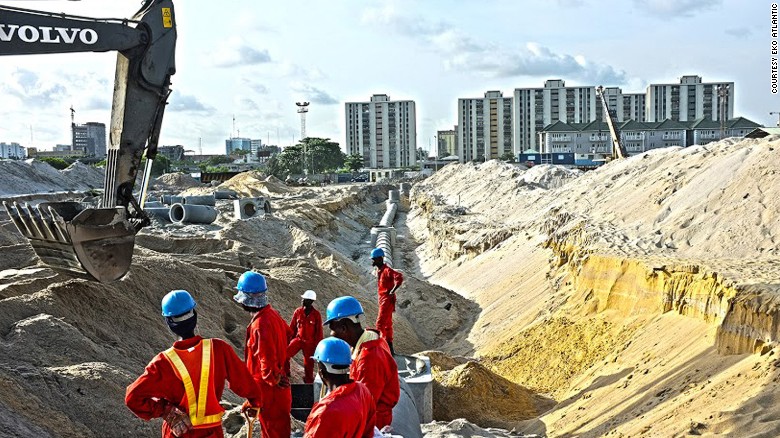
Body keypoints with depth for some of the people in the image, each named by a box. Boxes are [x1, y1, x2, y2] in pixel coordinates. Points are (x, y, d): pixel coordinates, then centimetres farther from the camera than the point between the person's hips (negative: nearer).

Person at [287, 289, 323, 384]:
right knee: (285, 354, -18)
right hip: (298, 339, 2)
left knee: (308, 363, 8)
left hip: (310, 343, -2)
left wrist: (318, 346, -2)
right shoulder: (298, 311, -4)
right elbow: (292, 327, 5)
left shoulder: (316, 315, -10)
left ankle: (308, 382, 26)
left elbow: (319, 331, -3)